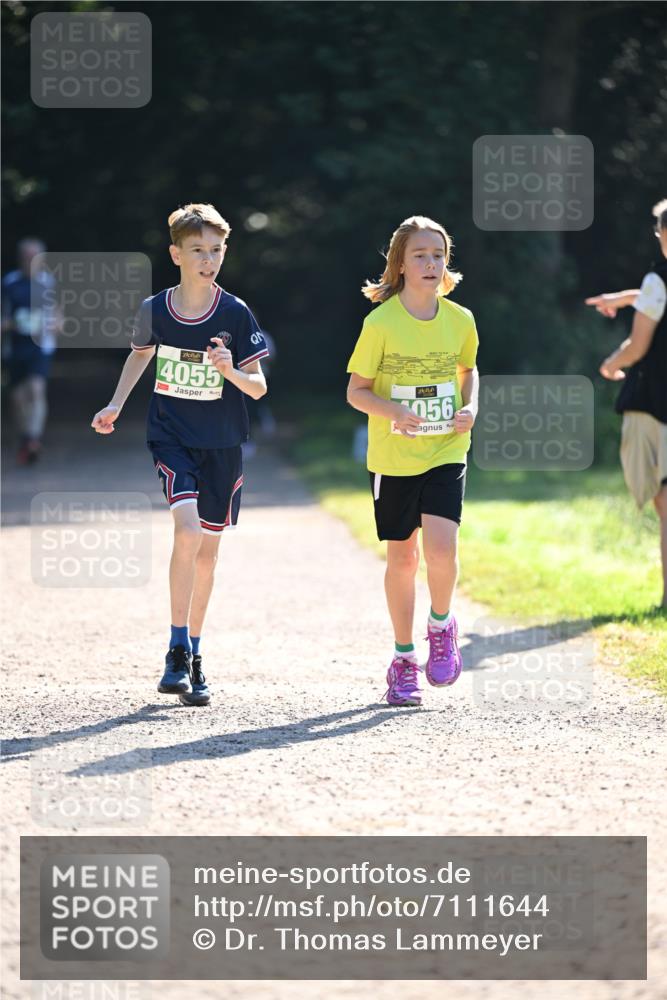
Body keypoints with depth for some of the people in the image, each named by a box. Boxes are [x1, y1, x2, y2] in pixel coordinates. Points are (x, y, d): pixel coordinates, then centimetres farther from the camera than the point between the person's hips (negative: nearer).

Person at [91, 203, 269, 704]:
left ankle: (193, 653, 23)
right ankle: (178, 652, -15)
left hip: (221, 443, 1)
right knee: (188, 529, -21)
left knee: (207, 548, 8)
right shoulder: (155, 310, -4)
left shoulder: (236, 314, -8)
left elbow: (259, 388, -7)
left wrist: (231, 371, -27)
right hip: (171, 436, -1)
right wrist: (115, 406, 9)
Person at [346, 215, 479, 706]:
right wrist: (393, 411, -22)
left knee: (441, 547, -17)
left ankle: (441, 625, 12)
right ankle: (404, 657, 21)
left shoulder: (460, 320, -1)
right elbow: (356, 390, -4)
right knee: (403, 556, 6)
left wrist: (470, 407, -1)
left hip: (446, 452, 1)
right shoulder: (381, 323, -10)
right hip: (393, 458, -1)